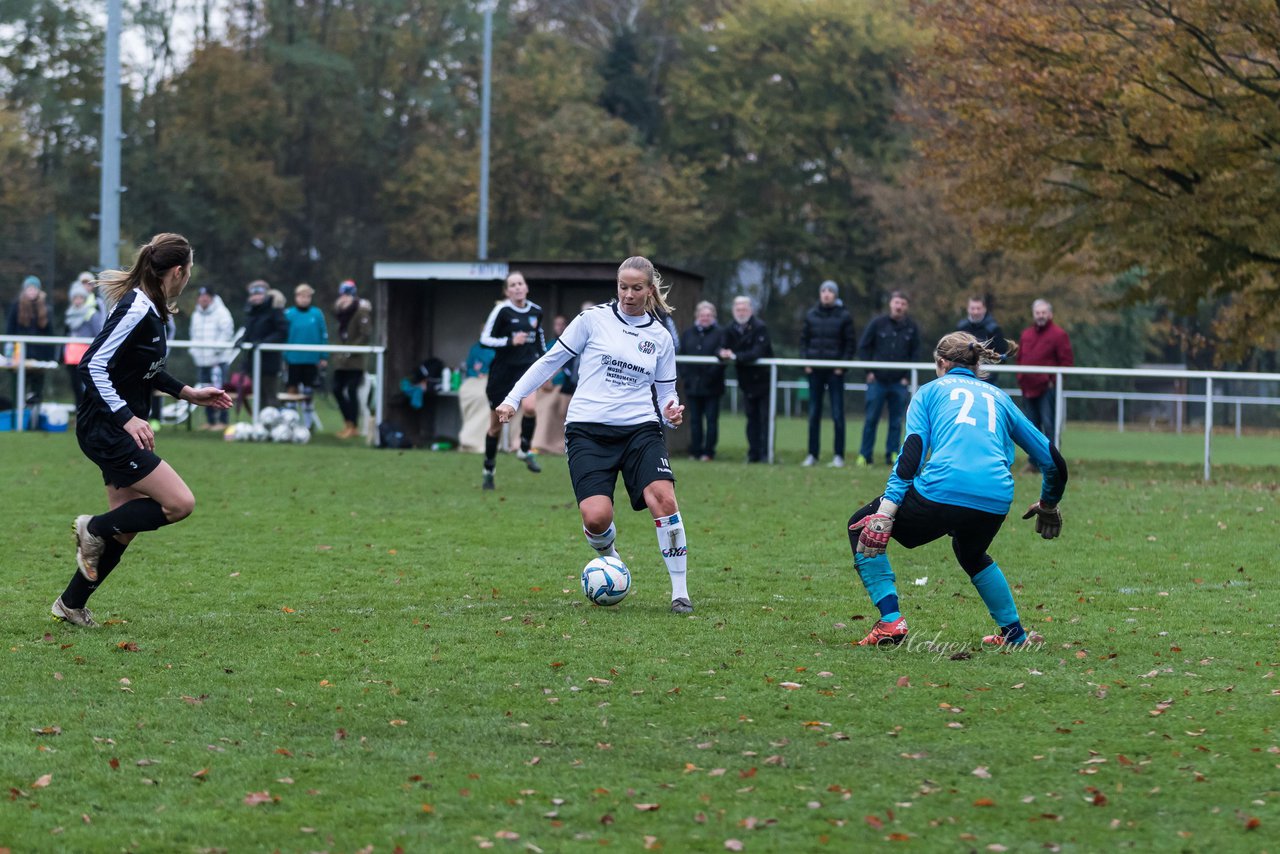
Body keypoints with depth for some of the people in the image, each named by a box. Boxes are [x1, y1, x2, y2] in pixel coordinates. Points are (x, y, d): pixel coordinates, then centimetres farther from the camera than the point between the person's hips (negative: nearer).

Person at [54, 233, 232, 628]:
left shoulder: (152, 310, 10)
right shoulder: (137, 310, -19)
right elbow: (93, 365, -23)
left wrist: (189, 393, 23)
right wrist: (127, 418, -27)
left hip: (119, 430, 10)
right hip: (105, 429, -10)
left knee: (126, 528, 11)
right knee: (180, 502, -15)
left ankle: (71, 604, 21)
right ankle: (94, 528, 1)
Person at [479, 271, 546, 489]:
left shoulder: (536, 311, 4)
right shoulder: (502, 311, -10)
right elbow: (485, 339, -11)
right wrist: (511, 341, -23)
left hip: (527, 366, 2)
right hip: (503, 370, -2)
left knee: (530, 407, -29)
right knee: (496, 426, 6)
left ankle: (527, 450, -4)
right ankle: (488, 472, 23)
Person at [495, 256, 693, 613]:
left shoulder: (660, 337, 11)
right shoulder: (594, 319, 4)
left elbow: (667, 391, 18)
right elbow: (551, 361, 9)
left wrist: (672, 412, -6)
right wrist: (513, 399, 4)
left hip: (640, 429, 2)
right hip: (588, 431, -2)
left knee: (663, 498, -24)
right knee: (596, 517, -20)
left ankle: (679, 591, -12)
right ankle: (608, 557, 18)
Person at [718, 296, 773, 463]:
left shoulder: (760, 328, -15)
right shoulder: (731, 330, 5)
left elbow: (757, 352, -25)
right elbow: (722, 349, 2)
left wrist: (735, 356, -32)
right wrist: (724, 354, -22)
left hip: (762, 379, -6)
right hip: (746, 381, 6)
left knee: (764, 417, -8)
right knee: (751, 418, 8)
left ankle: (765, 453, -8)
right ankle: (753, 453, 11)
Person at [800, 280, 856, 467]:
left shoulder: (844, 316, 0)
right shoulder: (811, 315, 7)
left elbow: (850, 343, 0)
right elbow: (804, 339, 11)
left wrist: (843, 364, -10)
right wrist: (805, 361, -2)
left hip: (835, 371, -3)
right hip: (815, 370, 3)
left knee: (837, 414, -3)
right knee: (813, 414, 6)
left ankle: (838, 455, 0)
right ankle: (812, 454, 11)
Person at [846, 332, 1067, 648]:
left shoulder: (932, 390, 19)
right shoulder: (998, 397, 29)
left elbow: (913, 450, 2)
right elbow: (1051, 459, 28)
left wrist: (886, 510, -5)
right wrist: (1048, 504, 46)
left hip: (942, 489, -5)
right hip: (996, 502, 5)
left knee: (861, 526, 18)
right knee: (972, 554, 40)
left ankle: (890, 622, 3)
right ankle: (1014, 632, 35)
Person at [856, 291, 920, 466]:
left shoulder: (912, 328, 5)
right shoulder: (878, 324, 1)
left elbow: (915, 354, 9)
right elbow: (863, 346, 5)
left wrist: (907, 376, 0)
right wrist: (868, 371, -3)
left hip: (899, 383, 1)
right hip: (877, 380, -1)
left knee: (896, 421, 4)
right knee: (871, 419, 0)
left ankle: (893, 455, 10)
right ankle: (865, 455, 5)